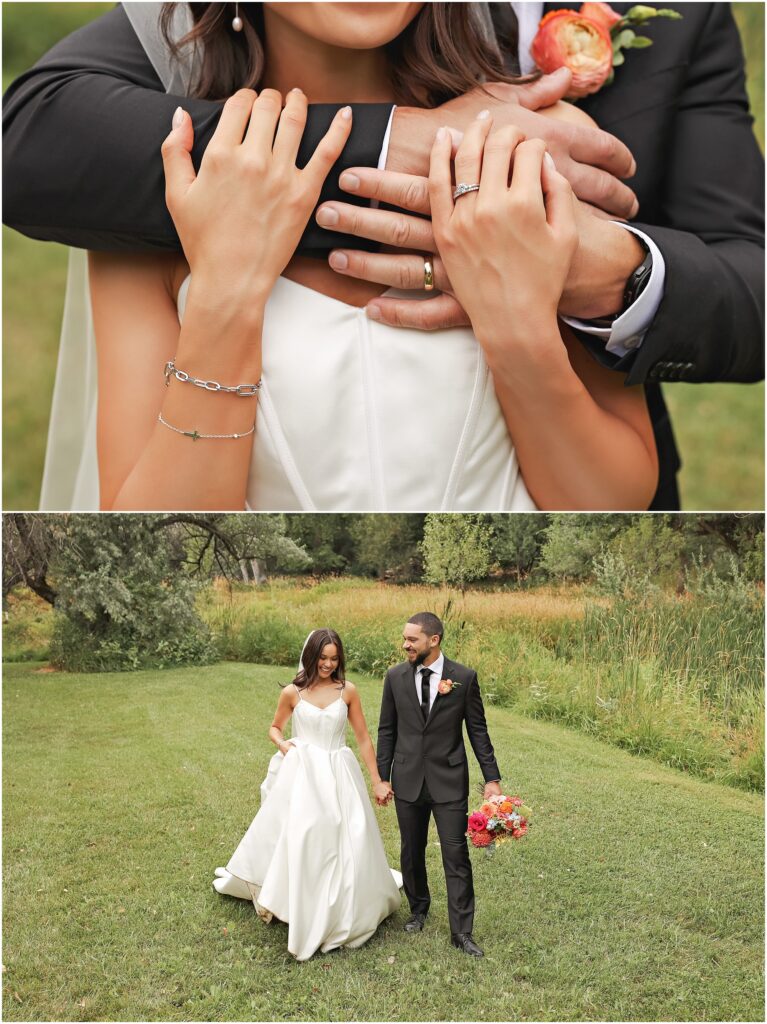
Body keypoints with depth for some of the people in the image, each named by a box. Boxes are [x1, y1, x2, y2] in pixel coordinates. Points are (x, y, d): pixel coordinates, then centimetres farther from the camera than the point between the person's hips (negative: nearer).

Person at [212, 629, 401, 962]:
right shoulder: (292, 693, -1)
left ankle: (346, 913, 23)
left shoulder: (347, 690, -1)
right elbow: (275, 728, 15)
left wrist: (377, 781, 5)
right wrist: (282, 744, -8)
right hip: (302, 774, -1)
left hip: (339, 775, 1)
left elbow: (363, 737, 5)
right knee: (294, 841, -3)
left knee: (347, 843, 3)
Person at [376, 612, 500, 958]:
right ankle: (418, 908, 38)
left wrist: (491, 778, -3)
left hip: (449, 781, -2)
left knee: (456, 858, -2)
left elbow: (477, 730, -1)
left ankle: (462, 932, 7)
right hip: (408, 780, 3)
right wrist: (383, 777, 5)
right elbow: (387, 730, 6)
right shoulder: (395, 677, -1)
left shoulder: (464, 677, -7)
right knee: (411, 853, 15)